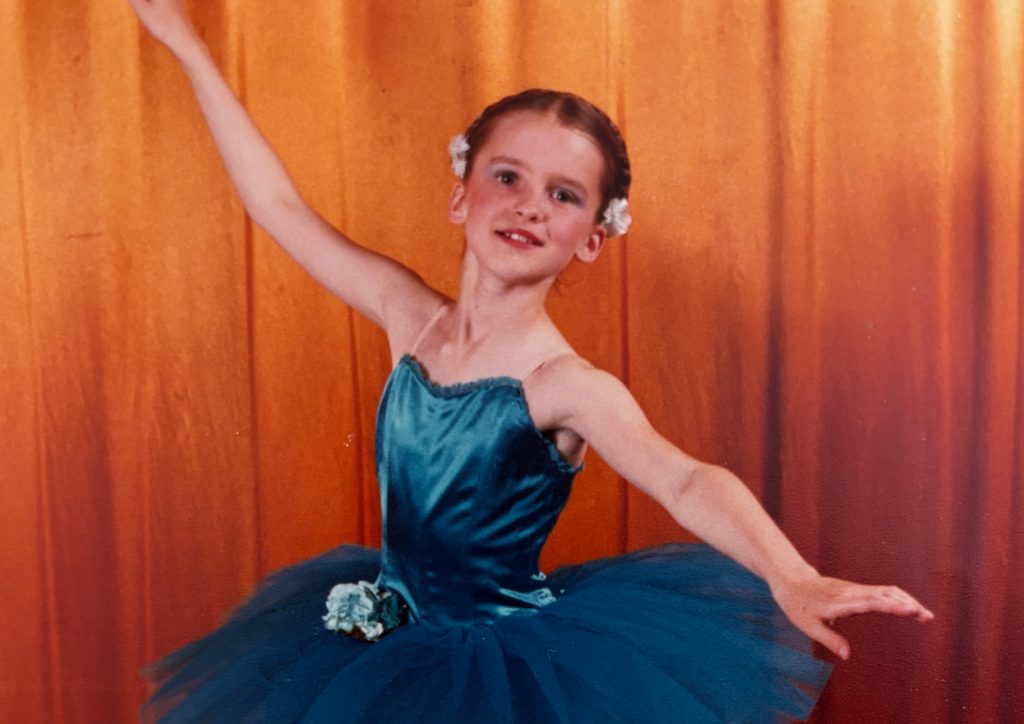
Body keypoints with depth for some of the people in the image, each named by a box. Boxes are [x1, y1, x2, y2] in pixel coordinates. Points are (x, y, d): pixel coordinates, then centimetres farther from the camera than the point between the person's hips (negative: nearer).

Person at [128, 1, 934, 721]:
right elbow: (279, 205, -1)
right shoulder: (410, 316, -6)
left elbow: (686, 481, -36)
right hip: (393, 643, 5)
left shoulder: (566, 385, -20)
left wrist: (792, 578, -56)